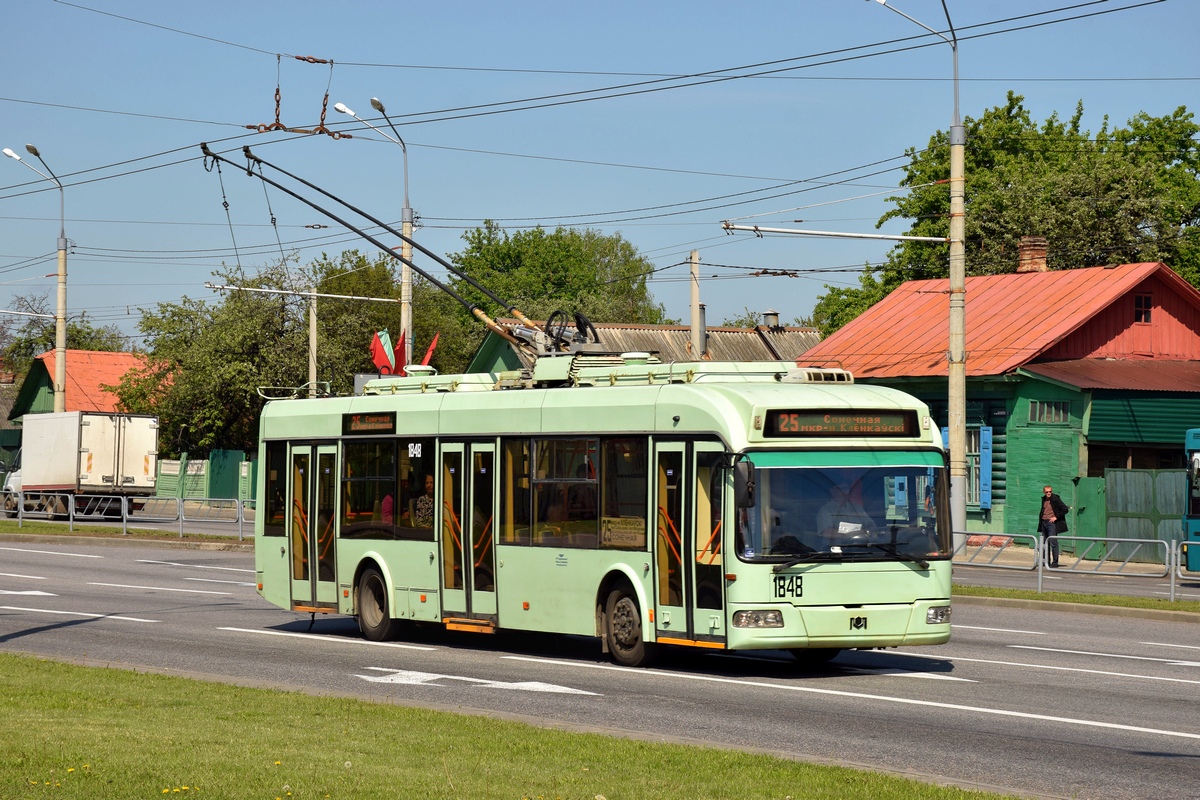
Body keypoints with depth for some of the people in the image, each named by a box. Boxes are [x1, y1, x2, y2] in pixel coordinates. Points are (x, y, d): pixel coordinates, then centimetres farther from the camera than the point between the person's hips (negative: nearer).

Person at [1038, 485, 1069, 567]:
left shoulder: (1055, 499, -8)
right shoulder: (1044, 499, 12)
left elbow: (1065, 509, -10)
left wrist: (1056, 517, -12)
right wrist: (1040, 518, 15)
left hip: (1052, 523, -7)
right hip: (1044, 523, 7)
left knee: (1053, 542, -10)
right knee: (1045, 543, 9)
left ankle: (1055, 561, -7)